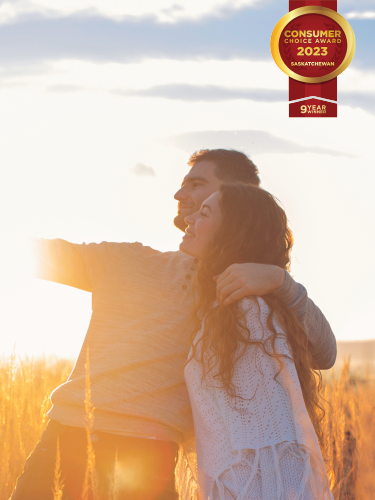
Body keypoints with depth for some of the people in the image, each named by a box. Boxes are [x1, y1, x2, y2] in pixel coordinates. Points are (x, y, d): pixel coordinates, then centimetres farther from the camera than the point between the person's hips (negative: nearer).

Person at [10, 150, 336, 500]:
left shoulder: (247, 293, 12)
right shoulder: (129, 261, 21)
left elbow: (323, 354, -1)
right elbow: (42, 253, 18)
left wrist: (279, 279, -15)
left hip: (143, 452, -3)